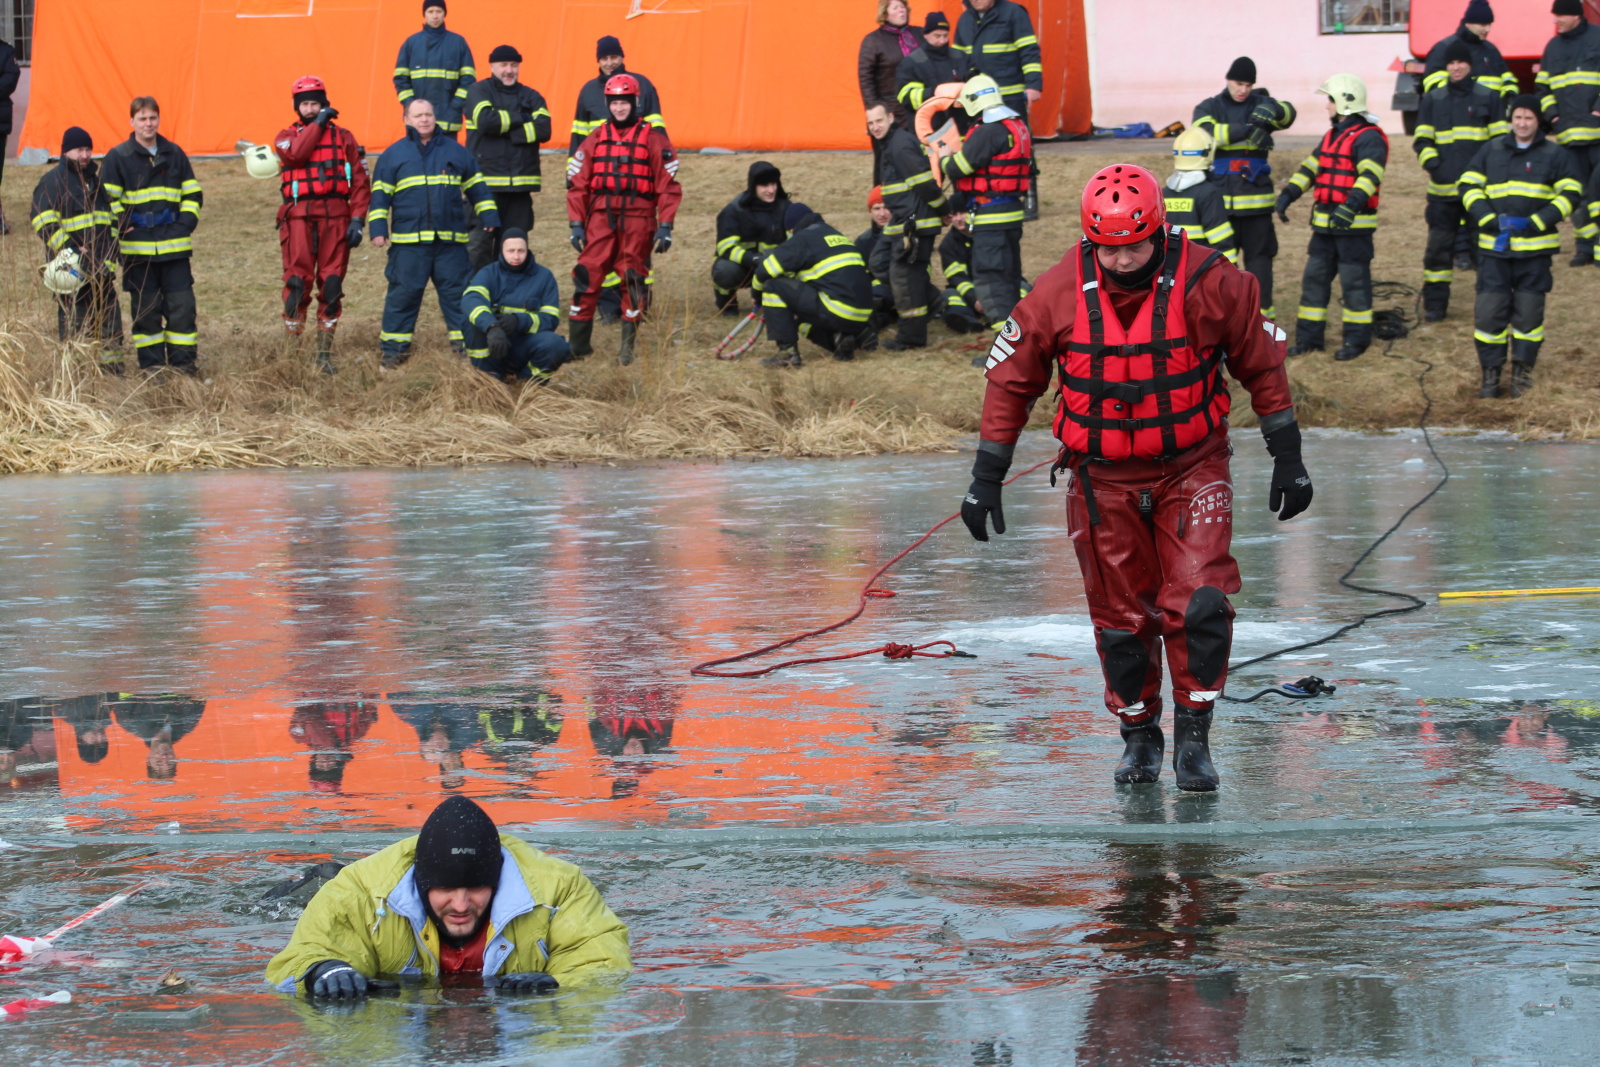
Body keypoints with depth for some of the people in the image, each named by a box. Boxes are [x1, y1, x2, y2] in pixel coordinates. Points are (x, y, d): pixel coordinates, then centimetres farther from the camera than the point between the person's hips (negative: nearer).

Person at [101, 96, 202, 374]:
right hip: (137, 247, -2)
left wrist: (187, 221, 2)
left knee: (182, 304, 0)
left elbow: (192, 193, 16)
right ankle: (151, 363, 9)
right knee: (145, 308, 2)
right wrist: (123, 226, -9)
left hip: (174, 245, 2)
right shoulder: (118, 157, 0)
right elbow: (107, 198, 0)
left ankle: (182, 360, 8)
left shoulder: (174, 154, 10)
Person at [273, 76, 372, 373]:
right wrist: (318, 124, -6)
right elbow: (295, 153, -14)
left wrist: (357, 219, -3)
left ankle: (325, 352, 7)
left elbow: (361, 181, 7)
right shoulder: (287, 136, 11)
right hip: (299, 218, -1)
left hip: (335, 218, 1)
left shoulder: (343, 137, 11)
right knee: (297, 283, -7)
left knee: (331, 285, 1)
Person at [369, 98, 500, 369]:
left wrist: (489, 219, 14)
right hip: (408, 243, -2)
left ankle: (466, 345, 12)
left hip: (451, 241, 2)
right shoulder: (393, 154, 7)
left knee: (457, 292, 4)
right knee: (403, 294, -1)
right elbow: (380, 195, 6)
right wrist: (378, 229, -3)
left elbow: (476, 188, 19)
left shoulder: (456, 152, 13)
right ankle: (393, 349, 6)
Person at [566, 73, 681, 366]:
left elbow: (669, 186, 2)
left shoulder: (653, 140, 4)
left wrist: (665, 226, -4)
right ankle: (577, 343, 0)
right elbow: (577, 184, 12)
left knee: (634, 279, 1)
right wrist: (576, 224, 4)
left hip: (637, 221, -2)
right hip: (600, 218, 2)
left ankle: (628, 343, 10)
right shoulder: (595, 140, 11)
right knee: (587, 276, -5)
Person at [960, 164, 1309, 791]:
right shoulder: (1060, 293, -11)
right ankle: (1139, 737, 25)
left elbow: (1262, 364, 0)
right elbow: (1011, 381, 1)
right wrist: (986, 478, 2)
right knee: (1121, 617, 5)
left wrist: (1288, 460, 4)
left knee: (1199, 604, -13)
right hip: (1104, 478, 1)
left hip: (1191, 468, -1)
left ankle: (1193, 738, 2)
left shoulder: (1208, 282, -15)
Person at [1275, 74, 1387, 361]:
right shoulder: (1333, 136, 17)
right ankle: (1309, 337, 18)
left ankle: (1357, 340, 9)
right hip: (1325, 224, 9)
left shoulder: (1369, 138, -13)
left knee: (1354, 282, -1)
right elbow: (1310, 167, 19)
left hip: (1354, 226, -9)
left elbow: (1370, 174, -27)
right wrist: (1287, 194, 5)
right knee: (1314, 278, 11)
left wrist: (1352, 204, -42)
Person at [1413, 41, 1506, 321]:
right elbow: (1422, 140, 11)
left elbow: (1501, 140, 8)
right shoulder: (1433, 99, 11)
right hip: (1443, 189, 2)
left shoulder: (1488, 97, 7)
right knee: (1438, 246, 1)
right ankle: (1435, 304, 9)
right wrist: (1433, 164, -8)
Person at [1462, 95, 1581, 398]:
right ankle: (1491, 371, 7)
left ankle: (1522, 369, 14)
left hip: (1534, 249, -1)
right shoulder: (1491, 151, 8)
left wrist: (1535, 223, -13)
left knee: (1528, 312, 2)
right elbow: (1468, 186, 6)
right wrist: (1491, 220, -10)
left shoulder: (1554, 156, 2)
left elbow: (1571, 194, -2)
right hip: (1494, 248, 1)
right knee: (1489, 311, -3)